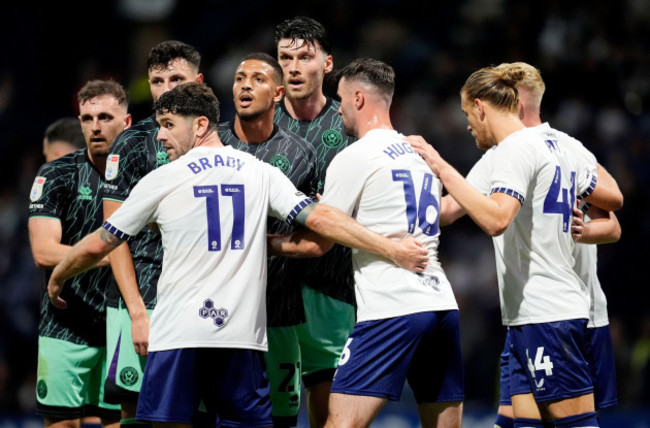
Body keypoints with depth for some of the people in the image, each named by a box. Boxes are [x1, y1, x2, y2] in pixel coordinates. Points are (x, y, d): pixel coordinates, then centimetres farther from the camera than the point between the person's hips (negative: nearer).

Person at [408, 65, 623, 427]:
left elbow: (496, 218, -28)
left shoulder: (514, 150, -13)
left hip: (544, 315, -10)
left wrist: (441, 167, -23)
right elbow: (613, 200, 25)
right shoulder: (558, 145, 15)